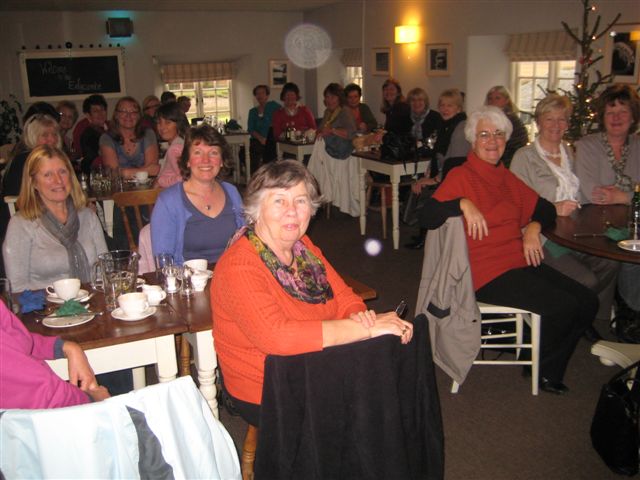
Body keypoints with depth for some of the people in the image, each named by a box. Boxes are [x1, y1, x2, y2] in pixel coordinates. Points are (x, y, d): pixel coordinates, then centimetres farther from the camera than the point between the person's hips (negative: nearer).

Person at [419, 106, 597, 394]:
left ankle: (549, 372, 15)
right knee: (563, 306, -18)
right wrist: (463, 203, -31)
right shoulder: (461, 177, -7)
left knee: (587, 302, -2)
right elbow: (427, 217, -18)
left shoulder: (507, 178, 15)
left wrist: (533, 227, -1)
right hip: (487, 273, -8)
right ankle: (539, 366, 11)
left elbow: (544, 208, 19)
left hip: (520, 262, 8)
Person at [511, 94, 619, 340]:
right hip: (543, 235, -6)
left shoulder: (569, 153, 20)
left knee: (610, 264, -22)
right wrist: (552, 210, -21)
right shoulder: (524, 157, 0)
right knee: (586, 280, -25)